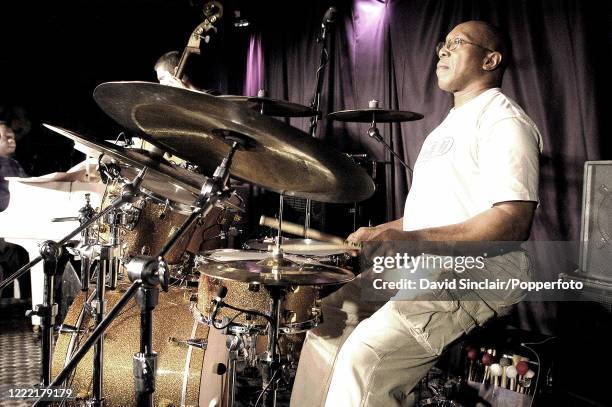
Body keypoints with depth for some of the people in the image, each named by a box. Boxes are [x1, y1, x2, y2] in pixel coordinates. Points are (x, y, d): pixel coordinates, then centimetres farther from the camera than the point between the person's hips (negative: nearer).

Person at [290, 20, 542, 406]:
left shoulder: (504, 121, -10)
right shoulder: (450, 125, 23)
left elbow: (512, 222, -22)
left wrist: (414, 240, -29)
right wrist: (380, 232, 12)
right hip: (423, 270, 10)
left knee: (365, 357, -28)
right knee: (328, 316, 6)